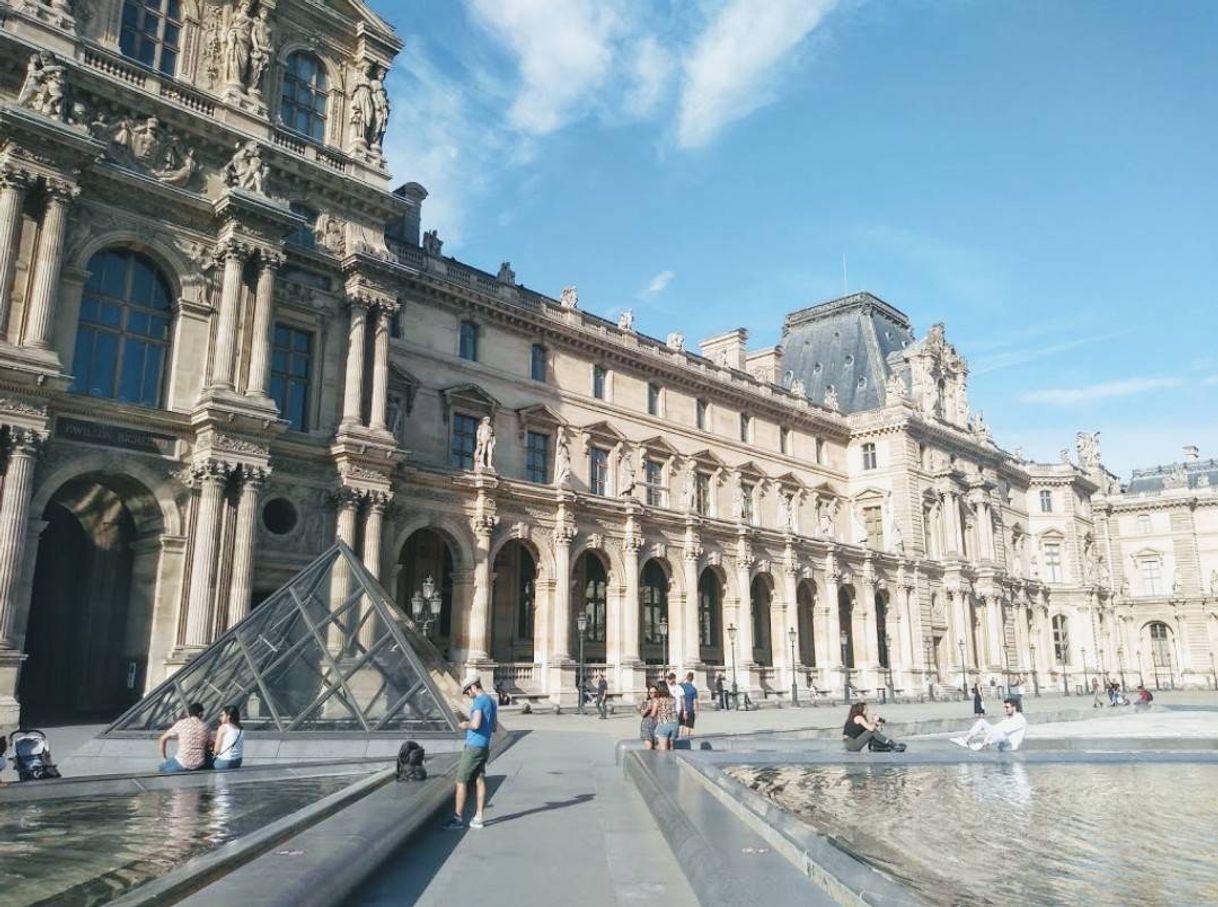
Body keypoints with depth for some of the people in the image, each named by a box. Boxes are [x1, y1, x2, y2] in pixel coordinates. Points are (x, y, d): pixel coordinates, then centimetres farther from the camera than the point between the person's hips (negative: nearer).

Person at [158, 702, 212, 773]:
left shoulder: (181, 723, -3)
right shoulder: (205, 726, 2)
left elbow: (162, 739, 3)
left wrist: (164, 758, 13)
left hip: (182, 764, -1)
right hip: (199, 765, 1)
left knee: (162, 768, 25)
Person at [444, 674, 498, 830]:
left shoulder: (479, 701, -14)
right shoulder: (492, 702, 14)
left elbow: (476, 724, -25)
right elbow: (494, 728, 19)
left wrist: (465, 725, -6)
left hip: (473, 747, -9)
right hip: (484, 747, 9)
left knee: (461, 782, -1)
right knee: (479, 781, 9)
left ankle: (458, 818, 1)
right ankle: (478, 818, 9)